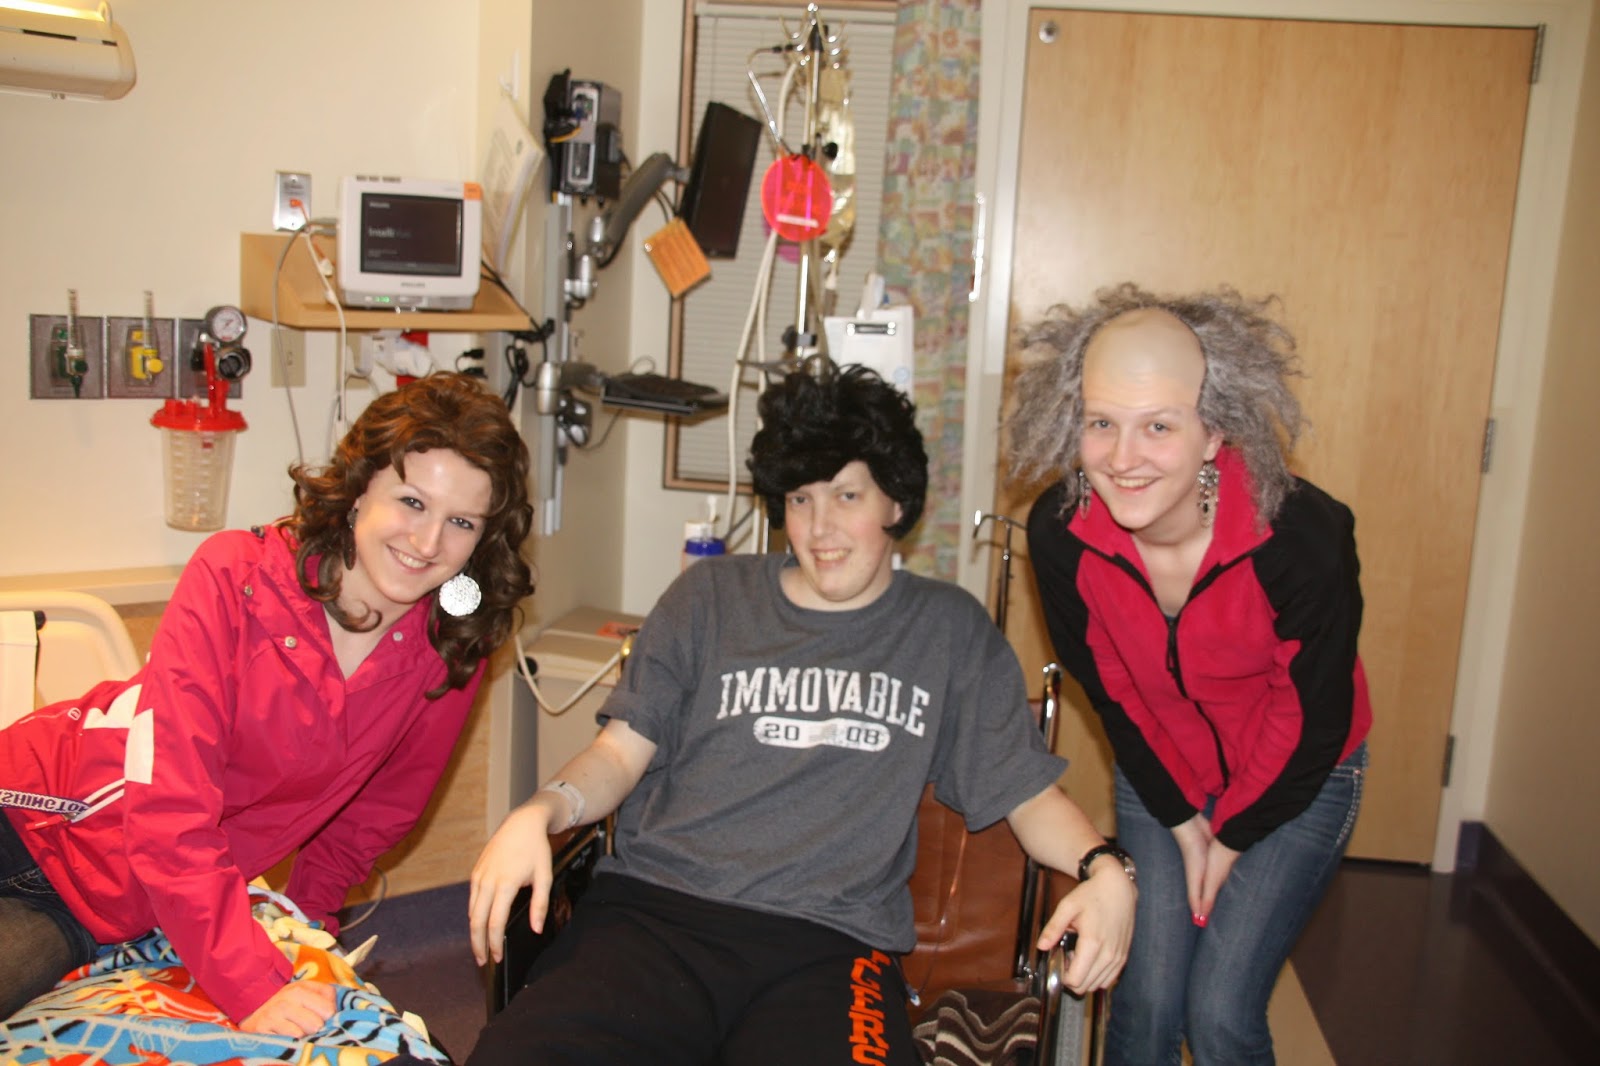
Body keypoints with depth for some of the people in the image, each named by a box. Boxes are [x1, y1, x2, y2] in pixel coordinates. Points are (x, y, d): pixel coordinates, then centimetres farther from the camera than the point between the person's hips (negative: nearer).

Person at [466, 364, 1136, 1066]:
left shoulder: (948, 629, 16)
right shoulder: (710, 597, 16)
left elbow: (1028, 792, 15)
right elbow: (621, 751, 12)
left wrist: (1103, 869, -6)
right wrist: (537, 815, -8)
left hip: (828, 942, 0)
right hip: (654, 909, 1)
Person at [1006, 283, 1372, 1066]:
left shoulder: (1304, 537, -33)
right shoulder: (1059, 532, -25)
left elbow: (1316, 721, -16)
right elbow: (1106, 687, -6)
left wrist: (1233, 836, -5)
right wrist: (1180, 821, -1)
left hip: (1297, 784, -2)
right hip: (1158, 776, 2)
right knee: (1146, 995, 2)